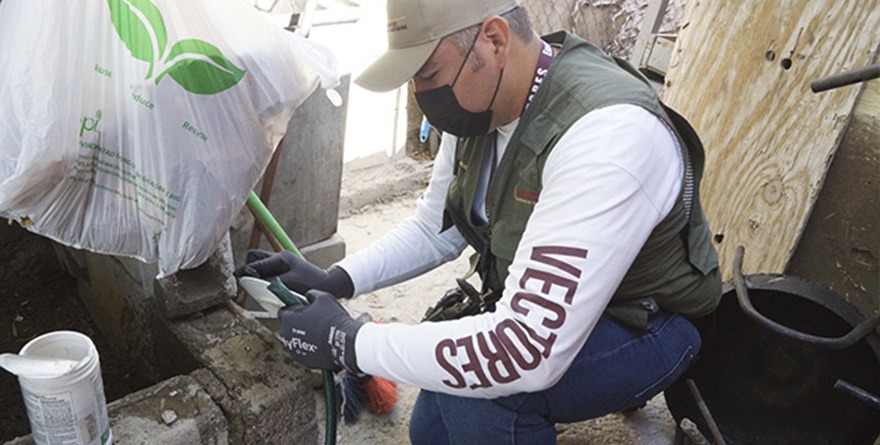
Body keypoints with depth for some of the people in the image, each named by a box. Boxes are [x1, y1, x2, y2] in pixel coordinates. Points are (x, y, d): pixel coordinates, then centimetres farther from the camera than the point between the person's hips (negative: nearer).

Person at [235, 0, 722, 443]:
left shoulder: (607, 132, -37)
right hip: (540, 309, 7)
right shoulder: (478, 104, -9)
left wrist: (349, 342, -31)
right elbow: (434, 229, 4)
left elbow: (527, 352, -40)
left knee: (473, 379, -31)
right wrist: (333, 280, -11)